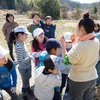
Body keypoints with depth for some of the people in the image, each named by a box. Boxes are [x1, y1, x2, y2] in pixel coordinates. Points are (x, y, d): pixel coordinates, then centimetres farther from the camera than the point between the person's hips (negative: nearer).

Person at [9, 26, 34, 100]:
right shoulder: (19, 47, -33)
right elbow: (20, 61, -30)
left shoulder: (21, 43, -6)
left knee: (27, 80, 30)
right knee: (25, 82, 17)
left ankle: (28, 90, 56)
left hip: (28, 66, 7)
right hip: (24, 68, -7)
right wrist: (30, 57, -26)